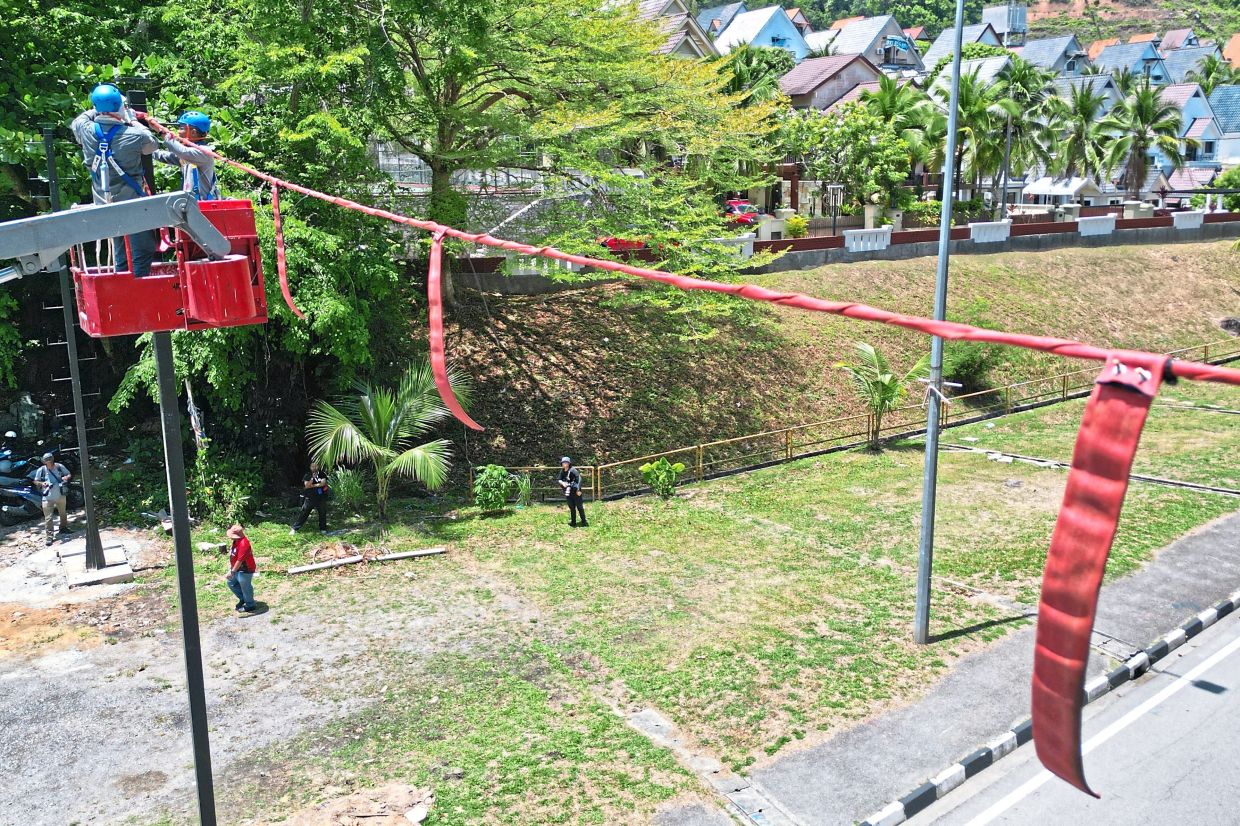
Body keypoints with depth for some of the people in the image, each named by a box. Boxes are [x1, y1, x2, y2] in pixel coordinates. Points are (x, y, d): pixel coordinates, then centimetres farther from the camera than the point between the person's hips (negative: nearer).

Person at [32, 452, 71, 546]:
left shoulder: (60, 467, -6)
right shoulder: (41, 470, -8)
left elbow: (69, 474, 7)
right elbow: (35, 481, 4)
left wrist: (66, 477, -16)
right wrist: (41, 483, -17)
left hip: (61, 495, 2)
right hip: (48, 498, -2)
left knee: (63, 513, 21)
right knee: (48, 517, -7)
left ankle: (63, 528, 42)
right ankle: (49, 536, -3)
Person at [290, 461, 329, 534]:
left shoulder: (322, 474, 2)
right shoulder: (307, 476, 1)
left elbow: (323, 483, -12)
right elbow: (306, 486, -11)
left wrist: (312, 485, -11)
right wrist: (312, 478, -19)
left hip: (321, 498, 1)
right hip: (309, 498, -1)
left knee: (323, 514, 8)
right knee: (303, 514, -3)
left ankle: (323, 529, 23)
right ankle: (294, 529, -1)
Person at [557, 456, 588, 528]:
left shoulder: (572, 470, -14)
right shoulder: (562, 471, 6)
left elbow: (579, 478, -18)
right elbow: (559, 480, 13)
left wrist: (578, 489, -22)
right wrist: (562, 483, -12)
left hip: (575, 492, -6)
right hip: (568, 492, 6)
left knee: (579, 507, -1)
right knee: (572, 508, 13)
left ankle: (584, 522, 5)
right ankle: (573, 522, 22)